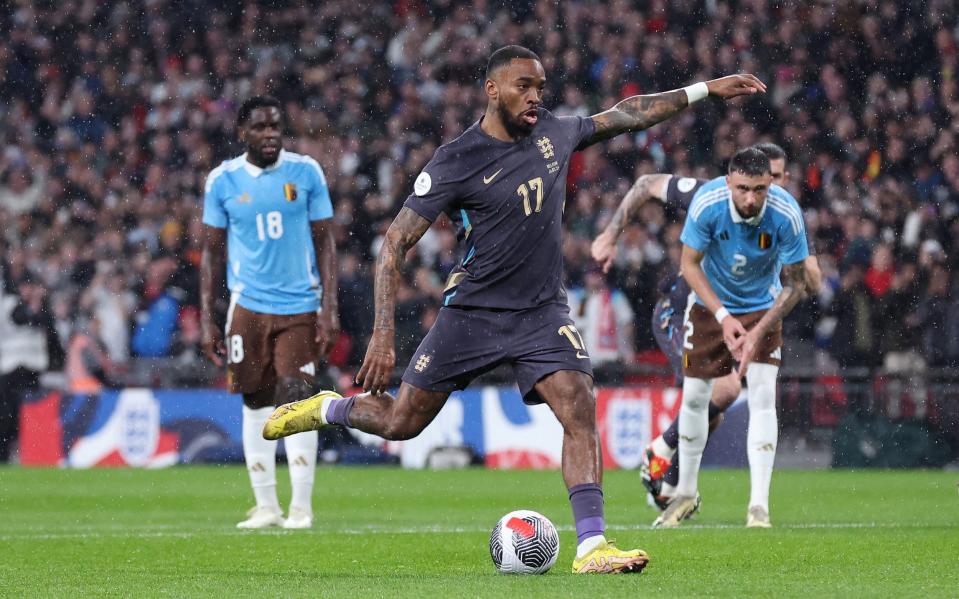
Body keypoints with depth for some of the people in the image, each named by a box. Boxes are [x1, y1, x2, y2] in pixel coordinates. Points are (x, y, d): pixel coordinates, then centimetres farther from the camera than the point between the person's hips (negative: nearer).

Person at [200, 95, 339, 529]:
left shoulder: (305, 172, 0)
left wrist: (329, 309, -5)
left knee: (296, 401, -9)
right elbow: (212, 252, 8)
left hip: (300, 305, -1)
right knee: (256, 403, 4)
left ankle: (302, 506, -3)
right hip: (248, 305, 1)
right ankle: (265, 506, 12)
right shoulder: (223, 180, 2)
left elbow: (324, 242, 3)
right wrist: (207, 320, 2)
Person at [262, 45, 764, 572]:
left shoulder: (553, 133, 2)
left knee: (580, 409, -18)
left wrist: (704, 90, 20)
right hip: (472, 312, -3)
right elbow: (396, 243, -13)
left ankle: (591, 547, -21)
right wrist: (383, 335, -20)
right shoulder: (456, 162, -14)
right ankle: (327, 409, 37)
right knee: (400, 423, 5)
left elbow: (623, 115, 20)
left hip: (542, 313, 3)